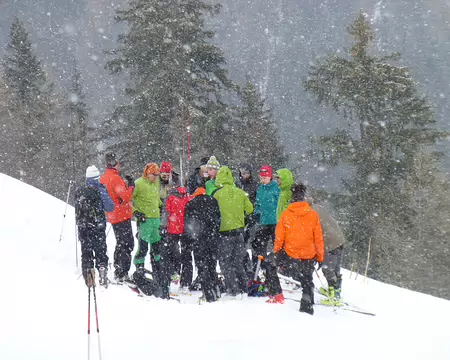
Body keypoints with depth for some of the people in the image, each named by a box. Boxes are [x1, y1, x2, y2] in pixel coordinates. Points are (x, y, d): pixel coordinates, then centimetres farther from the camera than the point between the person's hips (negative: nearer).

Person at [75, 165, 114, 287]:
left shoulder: (78, 191, 1)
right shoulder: (100, 190, -12)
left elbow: (77, 208, 12)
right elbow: (110, 207, -10)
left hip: (82, 227, 3)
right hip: (97, 227, -3)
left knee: (86, 252, 10)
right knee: (100, 252, 5)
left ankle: (88, 277, 8)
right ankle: (102, 274, -6)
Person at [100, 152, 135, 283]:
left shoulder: (103, 178, 9)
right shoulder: (115, 178, -19)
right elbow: (126, 197, -26)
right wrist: (131, 185, -11)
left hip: (113, 216, 9)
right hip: (122, 216, -9)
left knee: (121, 244, 19)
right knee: (127, 245, -5)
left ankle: (118, 273, 23)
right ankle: (122, 274, -7)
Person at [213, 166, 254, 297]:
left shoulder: (217, 195, -13)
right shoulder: (240, 193, -1)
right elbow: (250, 209, 7)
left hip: (224, 231, -5)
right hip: (239, 231, 5)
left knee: (225, 262, 6)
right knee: (237, 261, 18)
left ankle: (233, 289, 1)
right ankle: (243, 288, 20)